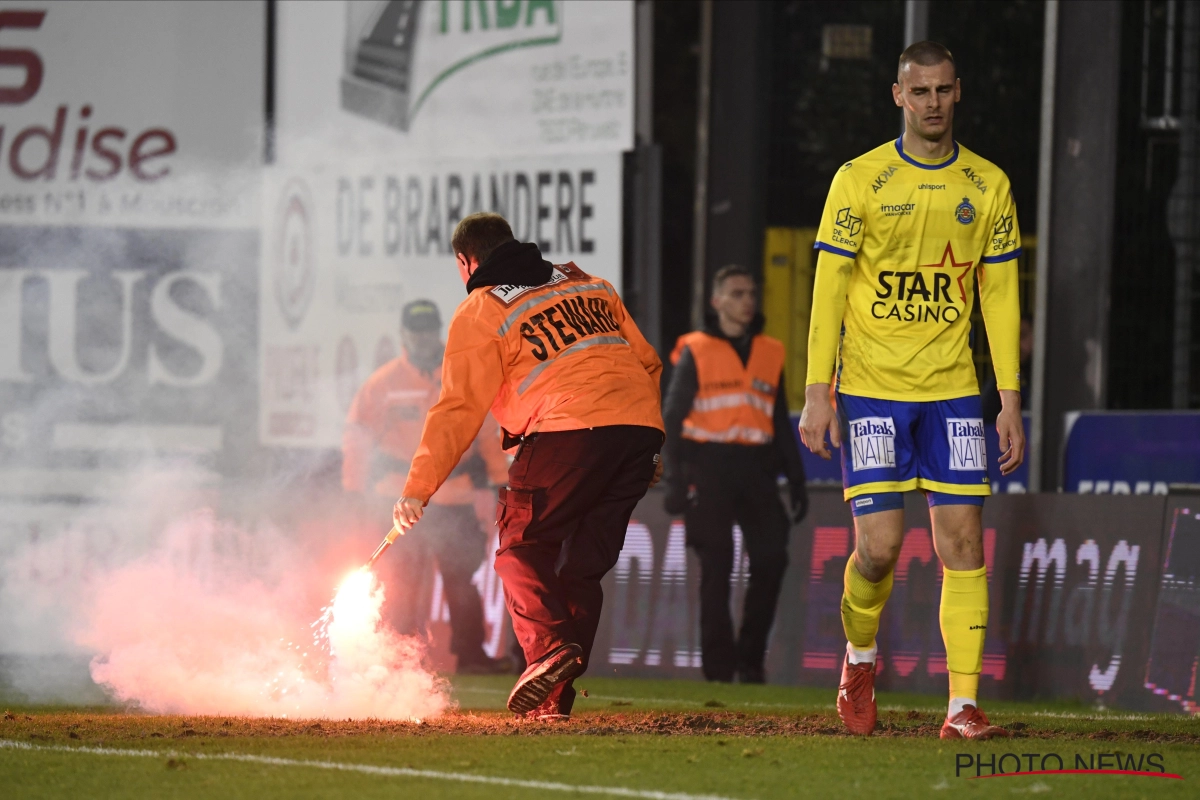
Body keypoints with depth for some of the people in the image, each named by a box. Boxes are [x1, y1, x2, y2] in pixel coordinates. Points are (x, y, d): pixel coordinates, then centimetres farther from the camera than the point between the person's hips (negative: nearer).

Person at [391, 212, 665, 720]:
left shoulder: (480, 313, 6)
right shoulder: (585, 284, 25)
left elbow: (459, 408, -2)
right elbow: (647, 362, 25)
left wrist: (418, 488, -1)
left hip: (570, 430, -6)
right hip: (641, 423, 6)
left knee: (522, 548, 5)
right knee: (581, 564, 11)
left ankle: (550, 646, -22)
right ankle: (555, 698, 5)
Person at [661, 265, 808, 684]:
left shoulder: (770, 354, 15)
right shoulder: (696, 351, 3)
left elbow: (781, 424, 19)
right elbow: (672, 417, 0)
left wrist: (796, 480, 13)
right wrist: (674, 480, -9)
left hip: (756, 468, 4)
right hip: (709, 467, -4)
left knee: (771, 559, -8)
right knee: (716, 567, -4)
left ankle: (750, 660, 4)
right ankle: (719, 666, 1)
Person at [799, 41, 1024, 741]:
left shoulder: (988, 185, 6)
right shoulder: (860, 180, -1)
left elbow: (1001, 298, 9)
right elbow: (829, 290, -1)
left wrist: (1011, 402, 4)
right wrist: (818, 394, -8)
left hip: (953, 392, 2)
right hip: (870, 391, -2)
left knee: (964, 542, -5)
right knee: (879, 544, -8)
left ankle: (964, 706, -4)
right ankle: (861, 656, 21)